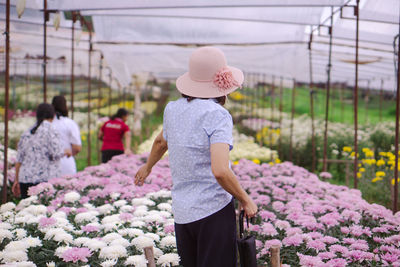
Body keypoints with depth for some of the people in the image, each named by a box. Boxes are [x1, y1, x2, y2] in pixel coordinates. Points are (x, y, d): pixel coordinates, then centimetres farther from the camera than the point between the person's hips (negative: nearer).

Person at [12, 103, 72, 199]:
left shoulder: (26, 133, 13)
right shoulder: (49, 130, -5)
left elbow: (19, 159, 12)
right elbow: (57, 154, -13)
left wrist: (17, 180, 16)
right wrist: (66, 151, 8)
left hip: (26, 179, 6)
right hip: (45, 180, -6)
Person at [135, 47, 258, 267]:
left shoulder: (172, 109, 6)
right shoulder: (217, 115, -15)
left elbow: (161, 142, 27)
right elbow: (220, 171, -25)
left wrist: (148, 167, 46)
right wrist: (246, 200, -11)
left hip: (181, 212, 7)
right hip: (214, 210, -7)